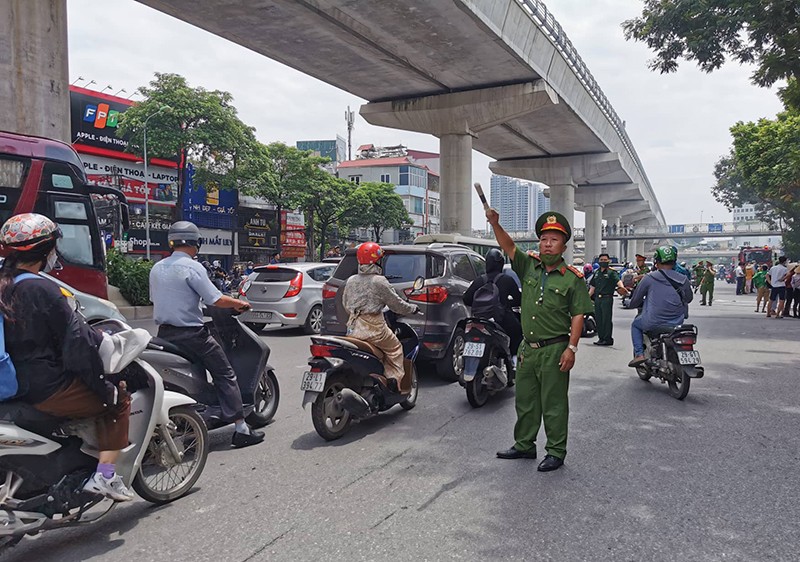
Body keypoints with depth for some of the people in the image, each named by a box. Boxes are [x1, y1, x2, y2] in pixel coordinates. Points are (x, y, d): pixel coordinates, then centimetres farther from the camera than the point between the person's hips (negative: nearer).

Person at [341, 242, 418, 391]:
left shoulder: (350, 281, 7)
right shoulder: (380, 281, -10)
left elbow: (345, 304, 18)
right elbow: (396, 304, -4)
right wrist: (412, 308, 13)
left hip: (353, 328, 5)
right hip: (374, 327, -5)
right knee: (395, 347, 14)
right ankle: (394, 378, 2)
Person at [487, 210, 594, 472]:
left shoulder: (572, 278, -5)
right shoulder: (529, 266, 6)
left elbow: (578, 315, -7)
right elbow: (509, 247, -8)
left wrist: (571, 348, -15)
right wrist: (495, 224, -24)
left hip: (554, 350, -5)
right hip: (528, 347, 5)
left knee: (554, 404, 3)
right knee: (525, 400, 16)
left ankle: (556, 452, 17)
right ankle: (524, 445, 31)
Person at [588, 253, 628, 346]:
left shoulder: (611, 272, -1)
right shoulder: (596, 273, 18)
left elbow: (618, 280, -19)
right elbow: (593, 287, 24)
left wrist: (622, 287, -40)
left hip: (607, 298, -6)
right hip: (597, 299, 7)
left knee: (606, 319, -7)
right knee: (598, 319, 8)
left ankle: (608, 339, -2)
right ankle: (601, 338, 16)